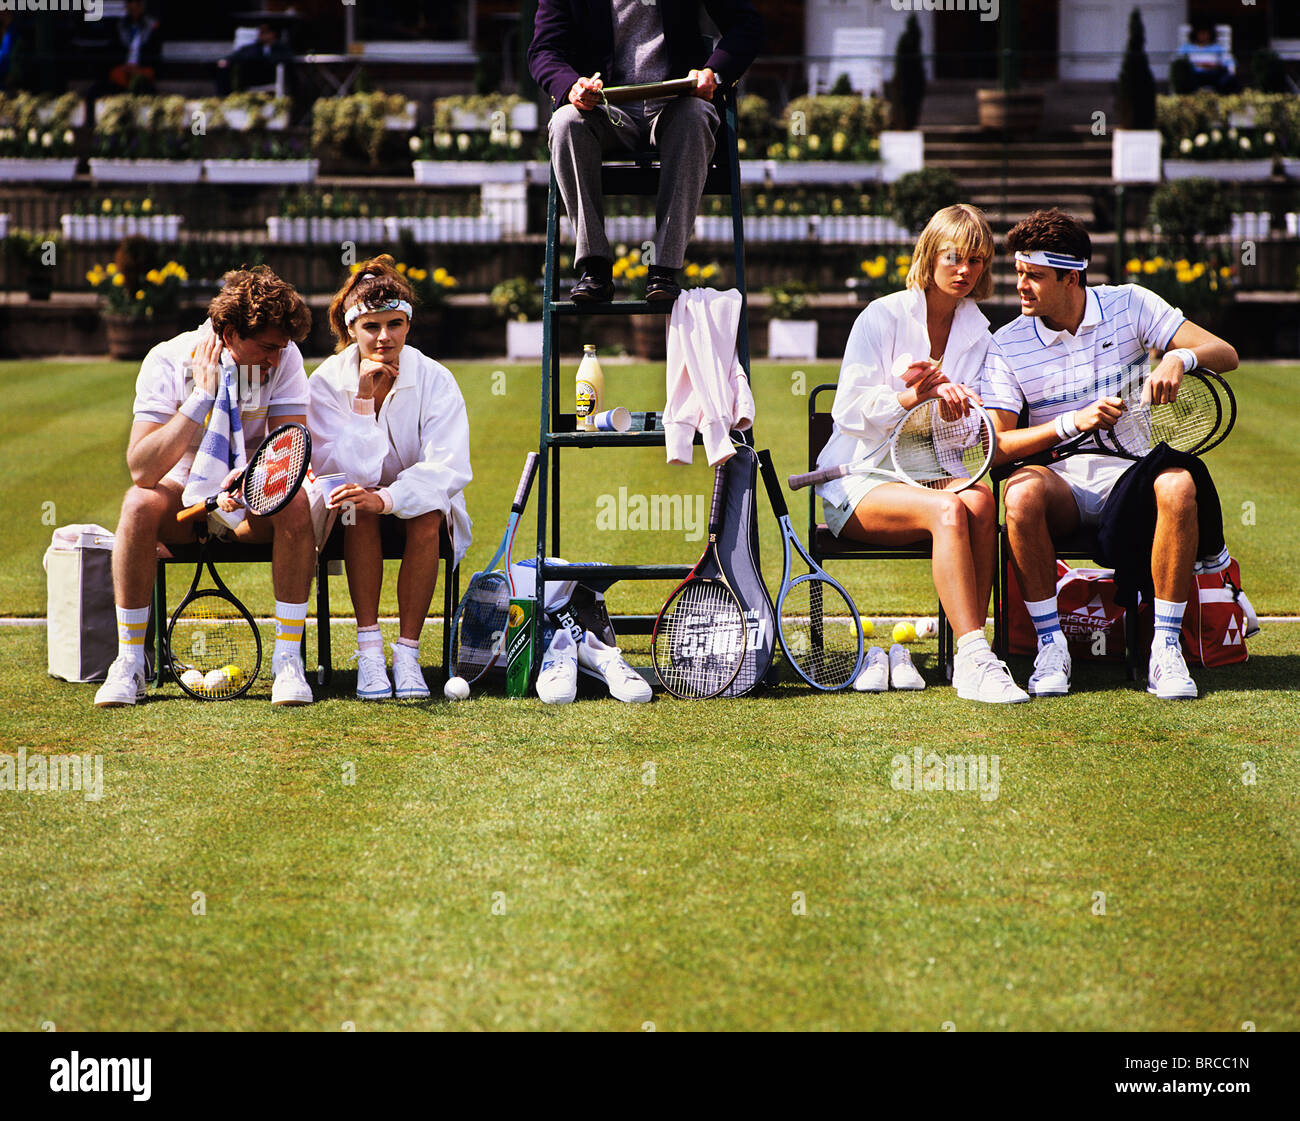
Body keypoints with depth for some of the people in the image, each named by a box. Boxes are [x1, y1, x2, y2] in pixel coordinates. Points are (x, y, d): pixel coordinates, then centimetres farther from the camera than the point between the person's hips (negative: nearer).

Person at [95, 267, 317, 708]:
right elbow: (141, 469, -28)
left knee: (295, 503, -31)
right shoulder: (168, 361, -18)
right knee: (140, 503, -33)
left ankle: (287, 658, -22)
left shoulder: (283, 358, -11)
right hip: (183, 496, -1)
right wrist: (202, 397, -33)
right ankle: (129, 663, -23)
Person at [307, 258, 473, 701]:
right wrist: (363, 401, -28)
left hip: (420, 507, 0)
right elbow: (344, 472, -21)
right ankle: (368, 652, -31)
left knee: (428, 512, -33)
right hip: (356, 524, 0)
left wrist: (388, 498, -40)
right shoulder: (327, 382, -10)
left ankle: (408, 653, -25)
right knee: (356, 504, -34)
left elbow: (449, 469, -25)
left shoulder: (435, 380, -11)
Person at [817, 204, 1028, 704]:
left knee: (980, 502, -32)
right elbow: (849, 411, -9)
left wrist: (951, 398, -19)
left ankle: (968, 660, -33)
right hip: (859, 484, -4)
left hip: (931, 475, 4)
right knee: (949, 510, -35)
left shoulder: (978, 331, 12)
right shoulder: (883, 316, -3)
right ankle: (975, 656, -40)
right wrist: (910, 398, -24)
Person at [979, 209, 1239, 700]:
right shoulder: (1006, 345, 2)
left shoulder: (1129, 305, 3)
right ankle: (1050, 646, -23)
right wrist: (1071, 423, -20)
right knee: (1022, 491, -36)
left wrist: (1180, 358, -24)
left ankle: (1165, 649, -27)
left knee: (1177, 485, -35)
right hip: (1060, 482, 0)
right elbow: (996, 447, -6)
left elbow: (1224, 354, -1)